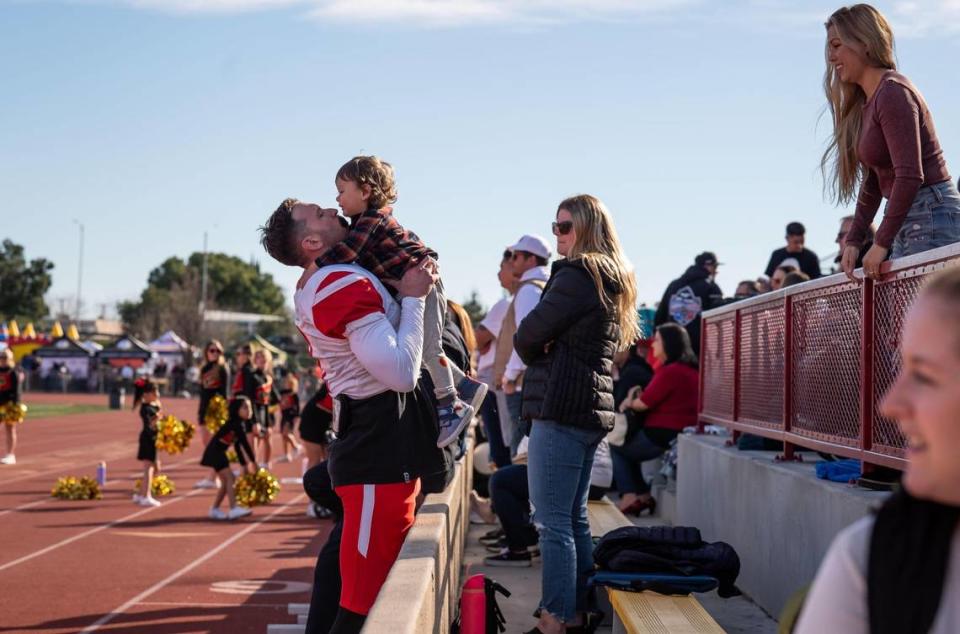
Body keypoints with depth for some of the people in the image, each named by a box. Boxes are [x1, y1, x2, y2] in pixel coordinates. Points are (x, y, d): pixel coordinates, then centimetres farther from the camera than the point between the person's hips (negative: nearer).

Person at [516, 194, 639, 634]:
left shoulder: (577, 275, -11)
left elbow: (526, 337, -10)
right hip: (594, 408, 10)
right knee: (574, 518, 15)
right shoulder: (614, 281, 18)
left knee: (553, 522, -7)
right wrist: (546, 352, 2)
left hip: (561, 408, -10)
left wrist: (536, 355, 10)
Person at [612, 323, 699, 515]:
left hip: (662, 436, -9)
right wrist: (637, 396, 4)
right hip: (685, 433, 9)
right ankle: (643, 495, 18)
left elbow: (644, 404, -16)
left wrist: (630, 402, 5)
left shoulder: (670, 372, -20)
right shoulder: (692, 370, 10)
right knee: (628, 448, 28)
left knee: (617, 447, 14)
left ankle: (630, 496, 4)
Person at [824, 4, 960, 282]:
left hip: (931, 217, -10)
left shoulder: (893, 93, -13)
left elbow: (909, 175, -21)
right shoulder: (863, 103, 16)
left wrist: (882, 243, -19)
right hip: (906, 222, 10)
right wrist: (854, 240, 11)